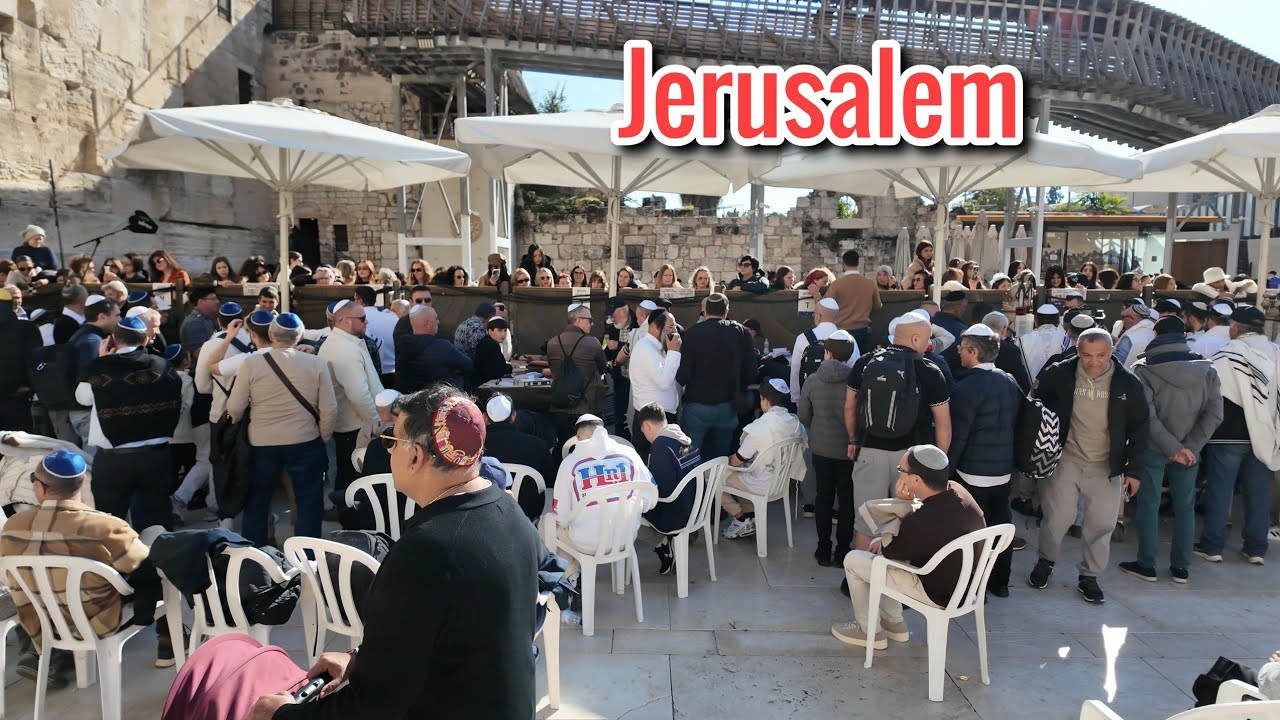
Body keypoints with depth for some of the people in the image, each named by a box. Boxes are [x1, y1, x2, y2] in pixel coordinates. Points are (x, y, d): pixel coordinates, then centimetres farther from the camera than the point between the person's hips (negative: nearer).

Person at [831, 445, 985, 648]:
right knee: (877, 545, 22)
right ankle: (894, 623, 31)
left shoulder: (925, 520, -36)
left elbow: (889, 551, -15)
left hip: (940, 593, -8)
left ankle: (868, 630, 17)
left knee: (852, 560, 0)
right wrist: (884, 541, 3)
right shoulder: (956, 490, -11)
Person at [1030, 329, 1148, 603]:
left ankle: (1089, 576, 26)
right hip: (1064, 461, -1)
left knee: (1102, 524, 6)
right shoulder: (1059, 374, -10)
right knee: (1057, 519, 7)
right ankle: (1046, 561, 34)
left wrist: (1134, 469, -1)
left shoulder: (1127, 383, -7)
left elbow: (1138, 428, 1)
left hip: (1106, 467, 1)